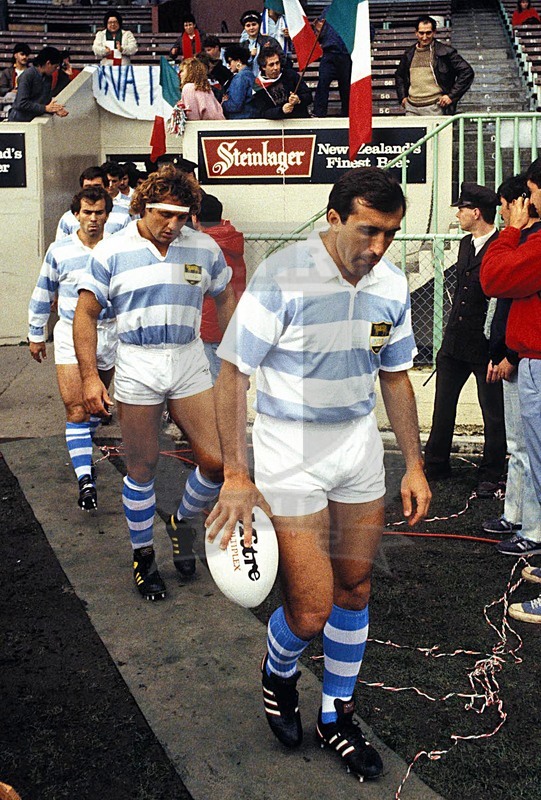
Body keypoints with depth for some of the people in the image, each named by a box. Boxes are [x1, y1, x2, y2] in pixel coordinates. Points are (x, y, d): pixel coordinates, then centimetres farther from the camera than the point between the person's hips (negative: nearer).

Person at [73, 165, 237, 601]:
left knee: (217, 462, -1)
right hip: (137, 367, -2)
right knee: (142, 468, 8)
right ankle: (143, 553, 28)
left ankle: (183, 522, 29)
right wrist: (90, 376, -8)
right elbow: (86, 314, -2)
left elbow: (227, 300, 15)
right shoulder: (112, 252, -4)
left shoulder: (205, 248, 3)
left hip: (191, 363, 2)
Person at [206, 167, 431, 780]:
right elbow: (231, 374, -15)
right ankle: (278, 674, 31)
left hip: (360, 443, 6)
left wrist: (414, 466, 10)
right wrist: (235, 476, -18)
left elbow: (395, 376, 10)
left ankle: (337, 716, 35)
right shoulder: (282, 280, -19)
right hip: (290, 453, -5)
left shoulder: (391, 285, -1)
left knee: (354, 589, 13)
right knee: (310, 610, -6)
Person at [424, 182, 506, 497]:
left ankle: (491, 476, 19)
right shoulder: (466, 244, 11)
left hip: (486, 345, -8)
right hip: (455, 341, 8)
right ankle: (436, 466, 29)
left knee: (493, 413, 6)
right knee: (443, 406, 16)